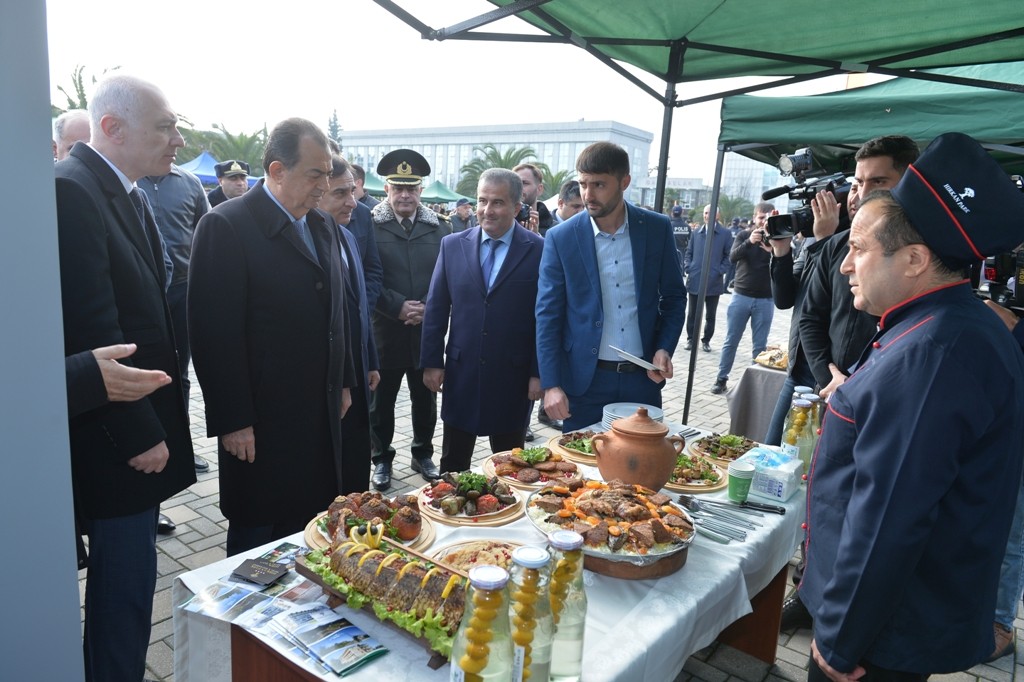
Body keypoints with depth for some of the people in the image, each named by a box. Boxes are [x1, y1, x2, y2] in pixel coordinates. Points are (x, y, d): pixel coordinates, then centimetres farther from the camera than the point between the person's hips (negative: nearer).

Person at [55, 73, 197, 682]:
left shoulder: (128, 195, 12)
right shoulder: (70, 191, -18)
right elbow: (93, 332, -22)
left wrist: (155, 422, 12)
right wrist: (139, 435, -17)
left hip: (141, 425, 9)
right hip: (114, 436, -9)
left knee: (129, 577, 20)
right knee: (125, 581, 3)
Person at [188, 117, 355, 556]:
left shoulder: (323, 225, 10)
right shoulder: (226, 226, -14)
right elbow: (214, 332, -17)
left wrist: (343, 383, 15)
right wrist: (232, 420, -16)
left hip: (320, 415, 7)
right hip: (260, 424, -6)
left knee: (306, 525, 17)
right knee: (257, 535, 10)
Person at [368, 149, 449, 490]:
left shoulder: (439, 229, 4)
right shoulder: (370, 226, -5)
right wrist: (397, 307, -17)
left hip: (427, 331, 3)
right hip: (385, 331, -2)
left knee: (425, 400, 15)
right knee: (381, 401, 11)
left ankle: (423, 454, 33)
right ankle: (381, 459, 28)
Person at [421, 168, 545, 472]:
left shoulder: (538, 250, -7)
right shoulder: (452, 245, 2)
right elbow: (435, 308, 5)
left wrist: (539, 372, -7)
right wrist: (431, 361, 2)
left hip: (512, 375, -2)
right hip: (461, 372, 3)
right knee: (453, 461, 16)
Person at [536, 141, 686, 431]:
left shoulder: (657, 229, -2)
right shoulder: (561, 238, -7)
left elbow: (674, 296, 8)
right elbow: (548, 315, -5)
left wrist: (665, 348, -7)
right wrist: (551, 384, -11)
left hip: (643, 376, 2)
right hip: (584, 379, -1)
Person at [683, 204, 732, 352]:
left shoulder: (725, 234, 1)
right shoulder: (696, 233, 10)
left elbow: (729, 256, 2)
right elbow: (688, 252, 13)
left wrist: (721, 271, -8)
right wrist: (687, 268, -1)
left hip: (714, 282, -2)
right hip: (694, 280, 2)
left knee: (710, 315, 7)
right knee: (692, 313, 8)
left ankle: (706, 340, 19)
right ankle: (690, 339, 19)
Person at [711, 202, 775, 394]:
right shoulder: (744, 235, 2)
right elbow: (732, 257, -13)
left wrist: (773, 250, -27)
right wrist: (749, 242, -30)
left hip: (765, 300, 0)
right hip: (741, 295, 0)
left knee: (760, 346, 5)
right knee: (731, 341, 6)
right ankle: (721, 379, 15)